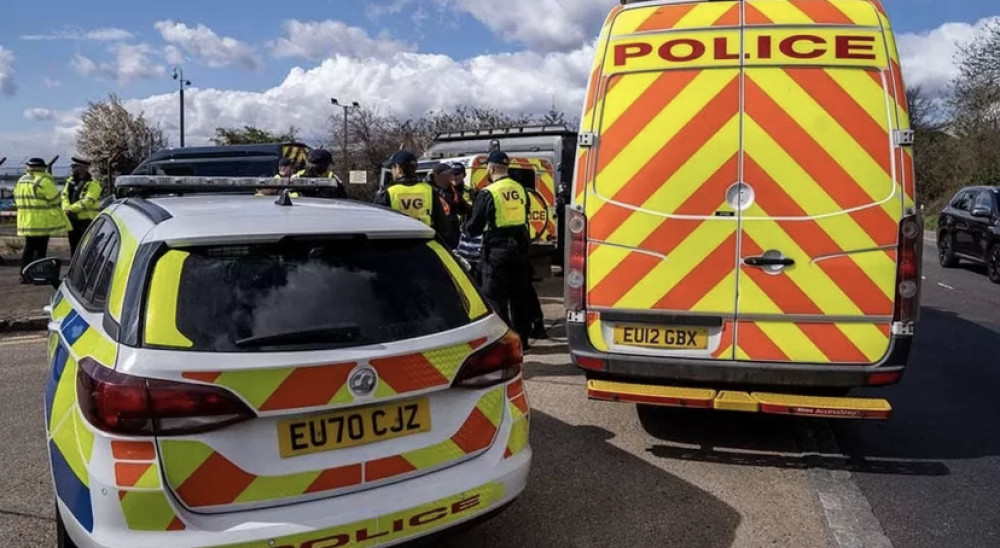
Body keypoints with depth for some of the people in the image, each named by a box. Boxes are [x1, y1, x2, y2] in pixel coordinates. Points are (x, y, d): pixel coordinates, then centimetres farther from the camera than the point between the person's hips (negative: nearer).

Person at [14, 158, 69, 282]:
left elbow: (17, 199, 18)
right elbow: (56, 199, -11)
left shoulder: (21, 181, 13)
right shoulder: (43, 181, -14)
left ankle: (25, 275, 16)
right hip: (41, 222, -8)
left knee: (28, 248, 14)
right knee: (40, 249, -2)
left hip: (26, 222, 8)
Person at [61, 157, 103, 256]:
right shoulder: (70, 181, 15)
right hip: (73, 219, 8)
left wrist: (71, 209, -21)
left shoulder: (93, 184, -9)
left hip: (87, 219, -8)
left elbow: (88, 201, -20)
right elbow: (64, 196, 7)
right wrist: (67, 208, -13)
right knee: (74, 246, 15)